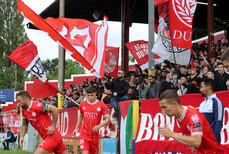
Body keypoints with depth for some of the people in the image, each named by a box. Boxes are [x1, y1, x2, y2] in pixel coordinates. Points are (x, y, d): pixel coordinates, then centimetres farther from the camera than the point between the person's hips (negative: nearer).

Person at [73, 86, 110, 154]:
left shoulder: (101, 105, -5)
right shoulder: (82, 104, 4)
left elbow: (108, 119, -6)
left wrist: (99, 126, -21)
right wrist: (76, 128, 18)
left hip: (94, 135, 0)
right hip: (84, 135, 0)